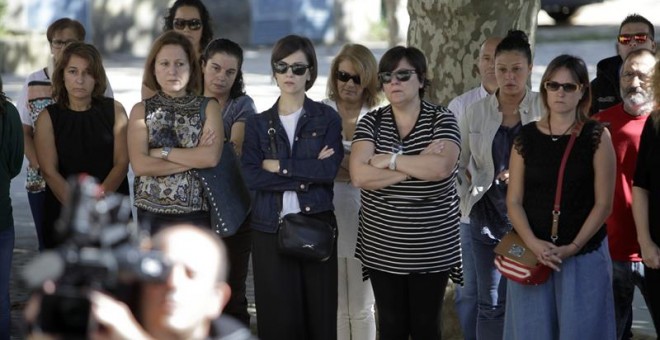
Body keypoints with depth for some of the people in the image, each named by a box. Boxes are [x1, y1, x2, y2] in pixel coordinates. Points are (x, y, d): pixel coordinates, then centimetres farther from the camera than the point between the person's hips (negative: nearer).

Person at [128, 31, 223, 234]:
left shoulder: (208, 107, 5)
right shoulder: (141, 110, 6)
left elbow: (211, 157, -11)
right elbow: (139, 165, -8)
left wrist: (162, 152, -8)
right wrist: (194, 159, -8)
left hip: (196, 214, 0)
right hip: (152, 214, 0)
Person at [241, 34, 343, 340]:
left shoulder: (327, 118, 5)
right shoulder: (258, 123, 8)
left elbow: (330, 170, -11)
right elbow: (250, 177, -7)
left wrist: (278, 166, -9)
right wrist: (307, 174, -12)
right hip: (270, 229, 1)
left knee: (320, 315, 1)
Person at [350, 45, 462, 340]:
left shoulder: (442, 120, -3)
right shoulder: (370, 123, 1)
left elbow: (441, 167, -22)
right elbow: (360, 176, -15)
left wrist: (390, 160, -15)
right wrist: (417, 165, -17)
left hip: (432, 248, -1)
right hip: (382, 248, 2)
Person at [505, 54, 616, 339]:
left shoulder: (596, 137, -2)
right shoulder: (527, 137, 4)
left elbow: (603, 204, -4)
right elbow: (514, 201, 2)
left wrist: (573, 247, -13)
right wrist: (533, 243, -14)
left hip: (583, 257, -2)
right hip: (531, 254, 2)